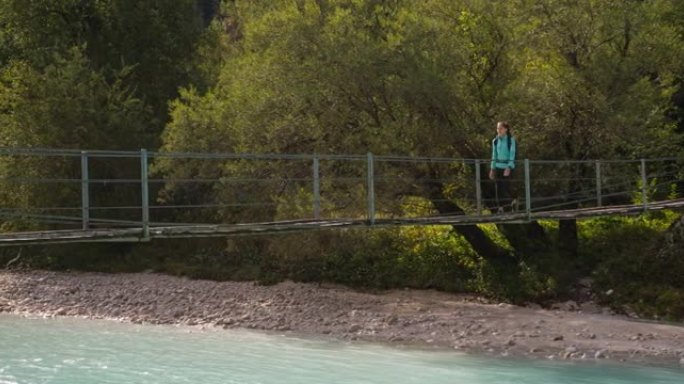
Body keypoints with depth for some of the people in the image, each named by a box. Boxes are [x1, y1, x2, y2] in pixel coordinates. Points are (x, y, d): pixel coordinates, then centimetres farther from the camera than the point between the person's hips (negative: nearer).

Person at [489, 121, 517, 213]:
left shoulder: (511, 140, -6)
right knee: (498, 189, 0)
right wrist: (492, 169, 11)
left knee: (505, 188, -8)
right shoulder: (495, 141, 8)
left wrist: (508, 168, -21)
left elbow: (512, 154, -11)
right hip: (498, 167, 4)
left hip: (508, 167, -4)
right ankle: (500, 208, 4)